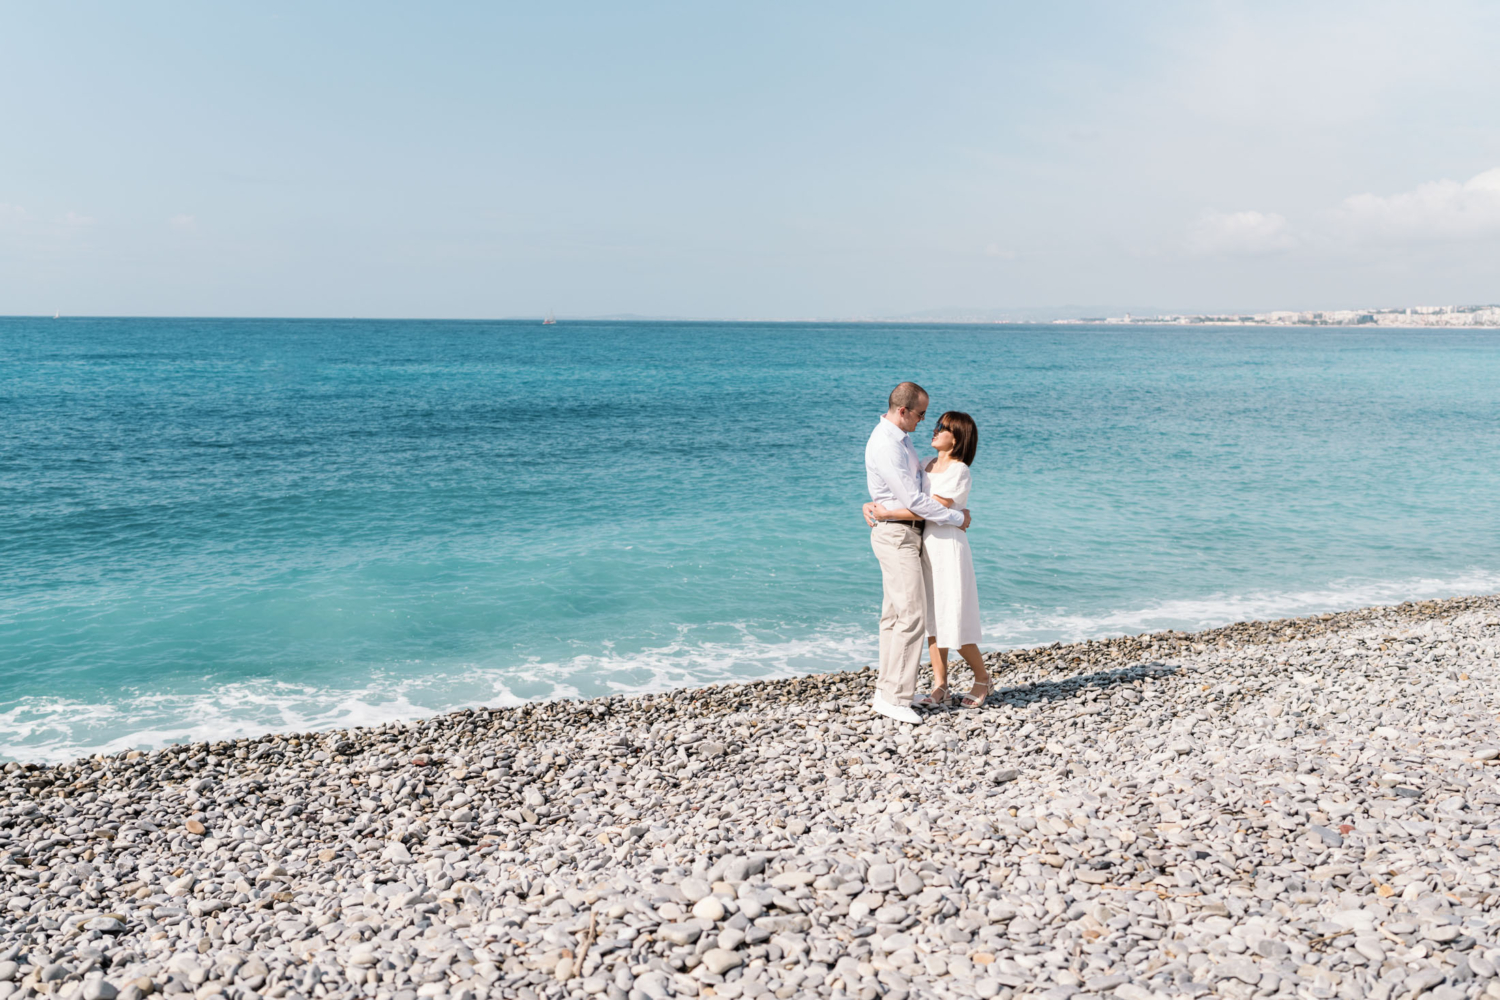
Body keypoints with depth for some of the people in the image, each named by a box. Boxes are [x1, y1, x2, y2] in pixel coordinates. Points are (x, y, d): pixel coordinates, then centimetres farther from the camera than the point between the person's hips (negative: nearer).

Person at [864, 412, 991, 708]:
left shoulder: (959, 472, -12)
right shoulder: (926, 466, 11)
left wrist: (887, 514, -21)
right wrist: (872, 505, 1)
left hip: (948, 547, -7)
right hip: (925, 546, 7)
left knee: (954, 622, 0)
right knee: (932, 620, 9)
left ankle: (982, 678, 21)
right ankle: (940, 688, 16)